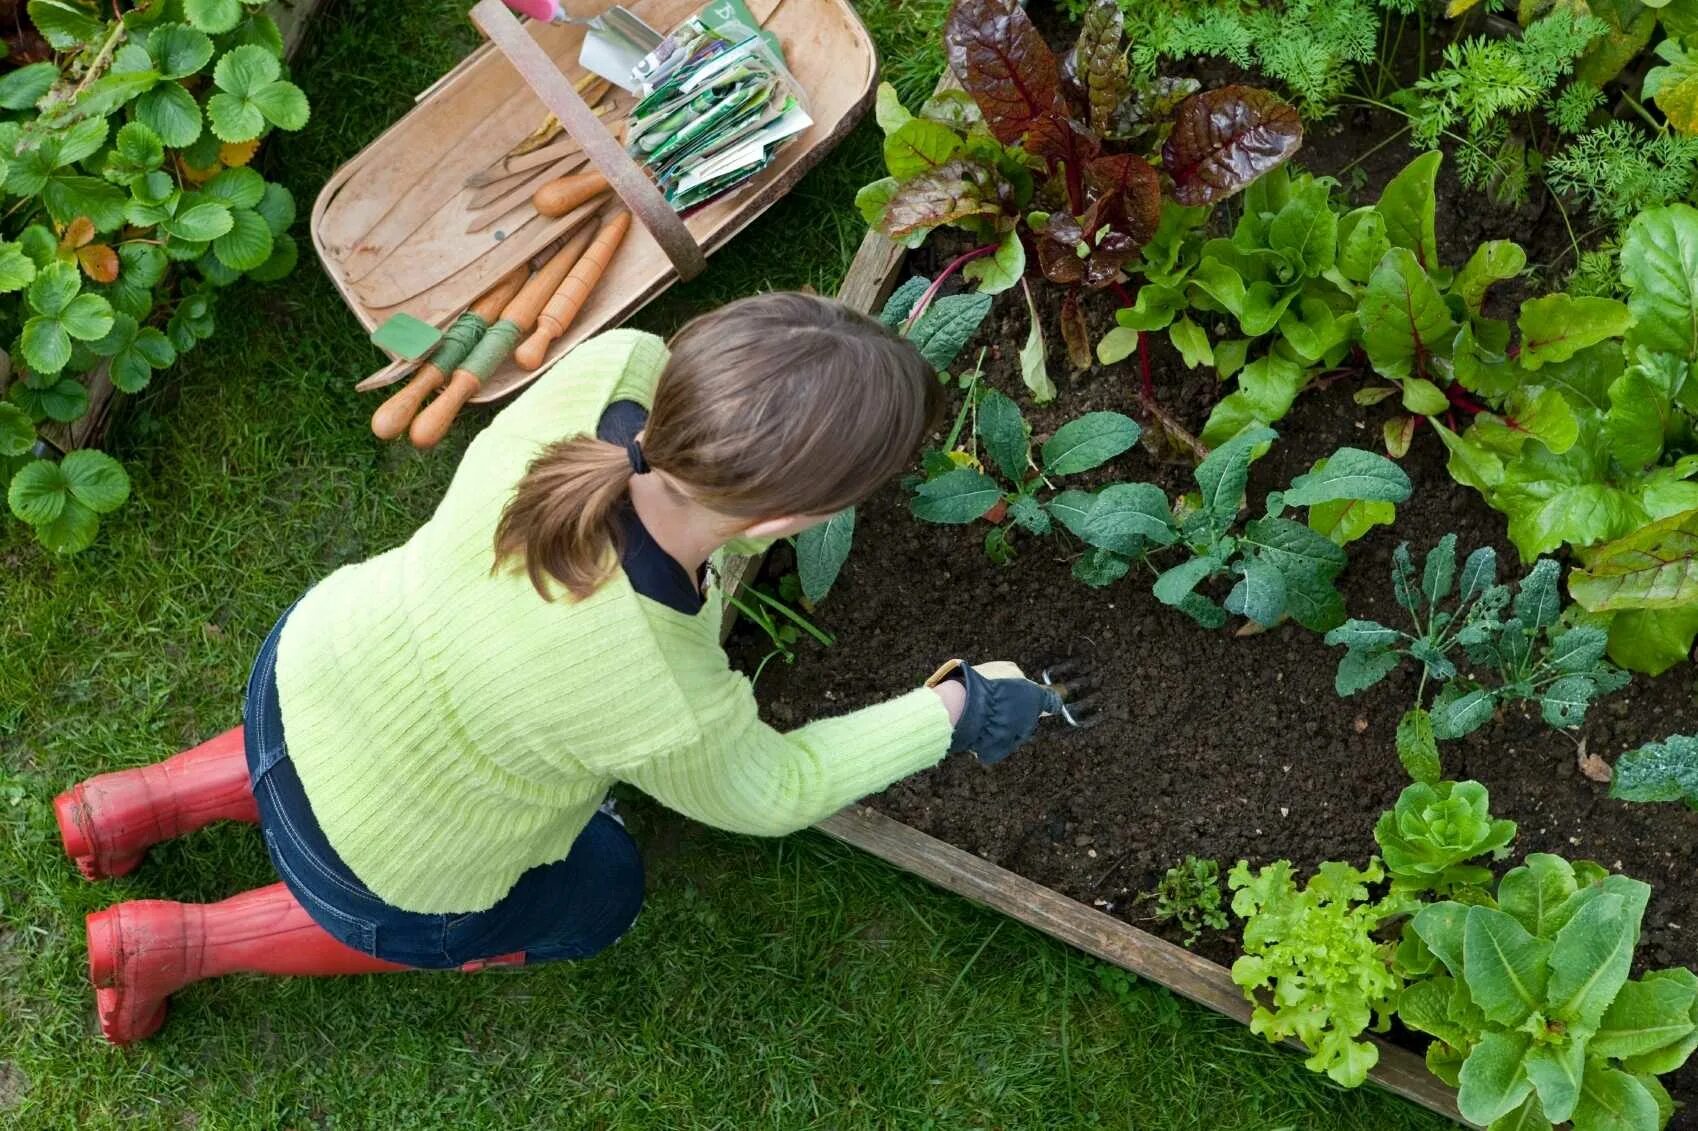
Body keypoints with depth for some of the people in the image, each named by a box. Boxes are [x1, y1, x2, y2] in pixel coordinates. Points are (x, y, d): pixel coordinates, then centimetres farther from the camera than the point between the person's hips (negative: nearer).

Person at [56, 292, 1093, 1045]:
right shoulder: (671, 715, -41)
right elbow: (768, 793, -16)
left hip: (306, 668, 5)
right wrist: (953, 713, -7)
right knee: (600, 896, 26)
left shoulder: (617, 367, -31)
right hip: (380, 871, -5)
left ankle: (141, 805, 35)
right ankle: (186, 944, 24)